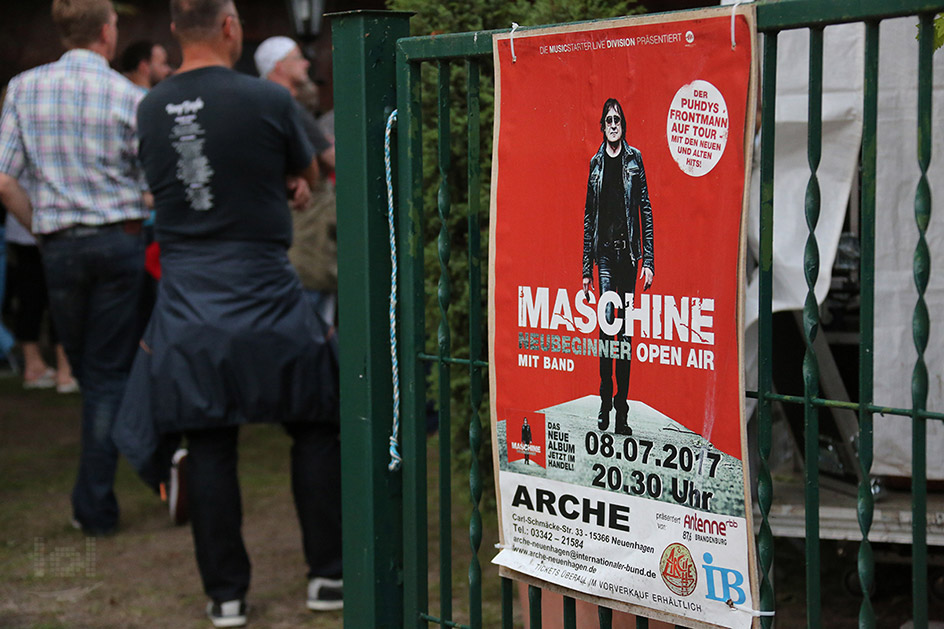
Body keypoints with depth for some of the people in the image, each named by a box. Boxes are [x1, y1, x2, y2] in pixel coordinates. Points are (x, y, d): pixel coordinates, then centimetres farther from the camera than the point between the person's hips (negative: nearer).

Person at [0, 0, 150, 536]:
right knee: (108, 374, 5)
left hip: (60, 247, 2)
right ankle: (94, 506, 6)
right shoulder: (129, 97, -5)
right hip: (121, 240, -1)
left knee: (89, 371, 15)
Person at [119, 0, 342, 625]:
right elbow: (307, 175, 8)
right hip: (265, 298, -3)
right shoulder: (268, 100, -9)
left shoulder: (151, 109, 4)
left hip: (186, 304, 3)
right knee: (316, 431, 12)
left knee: (209, 449, 7)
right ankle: (328, 575, 15)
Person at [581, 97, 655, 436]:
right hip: (604, 250, 0)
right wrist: (586, 268, 6)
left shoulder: (634, 159, 6)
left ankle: (622, 408, 6)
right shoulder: (596, 163, 9)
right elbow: (588, 217, 10)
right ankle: (605, 401, -2)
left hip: (629, 249, 0)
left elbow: (645, 209, 4)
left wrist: (648, 260, -3)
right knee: (606, 320, -9)